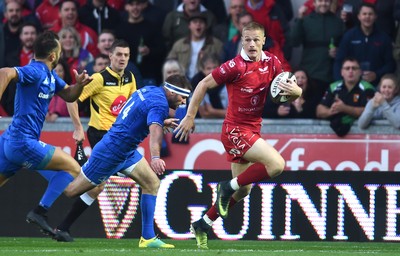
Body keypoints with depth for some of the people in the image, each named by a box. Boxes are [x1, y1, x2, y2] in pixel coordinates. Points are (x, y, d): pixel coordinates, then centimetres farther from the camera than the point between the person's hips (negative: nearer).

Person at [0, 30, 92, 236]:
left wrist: (79, 84, 3)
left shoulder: (50, 75, 14)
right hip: (24, 142, -10)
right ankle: (39, 212, -8)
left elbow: (69, 96, 24)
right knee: (72, 168, -2)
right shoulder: (35, 71, -15)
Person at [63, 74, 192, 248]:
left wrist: (161, 122, 33)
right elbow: (155, 130, -40)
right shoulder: (160, 103, -21)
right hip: (111, 153, -10)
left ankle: (148, 238, 1)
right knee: (71, 191, -3)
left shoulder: (149, 90, 7)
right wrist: (155, 157, -56)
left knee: (152, 183, 2)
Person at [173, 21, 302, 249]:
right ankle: (228, 187, -8)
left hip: (252, 130, 8)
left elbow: (289, 93, 7)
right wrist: (190, 117, -8)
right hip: (235, 130, -8)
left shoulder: (272, 63, 2)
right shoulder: (236, 66, -16)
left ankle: (203, 225, 28)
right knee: (277, 164, -24)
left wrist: (295, 91, -18)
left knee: (243, 190, 15)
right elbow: (204, 85, -9)